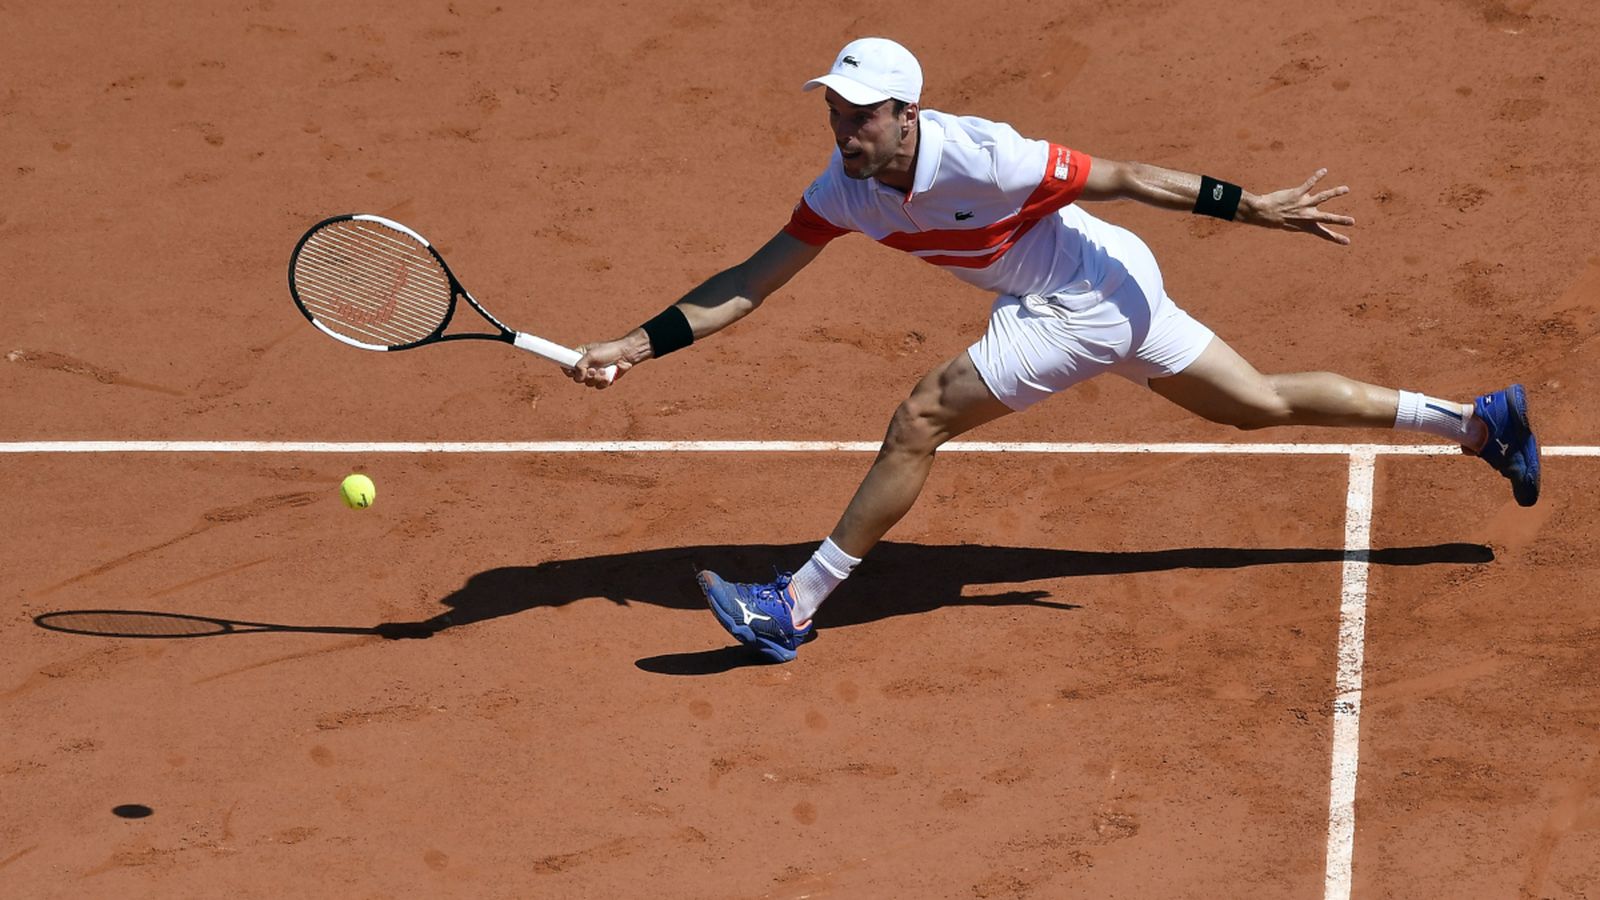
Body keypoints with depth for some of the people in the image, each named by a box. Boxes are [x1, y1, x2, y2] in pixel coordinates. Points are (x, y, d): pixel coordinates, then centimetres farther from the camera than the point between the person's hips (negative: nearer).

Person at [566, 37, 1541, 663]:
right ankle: (1475, 421, 27)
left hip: (1096, 292, -8)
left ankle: (796, 607, -8)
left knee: (924, 416, -15)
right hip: (1114, 299, 8)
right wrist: (638, 345, -13)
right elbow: (750, 282, -4)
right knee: (1265, 403, 17)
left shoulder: (980, 156, -27)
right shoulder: (846, 189, -6)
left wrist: (1253, 207, -14)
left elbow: (1126, 179, -19)